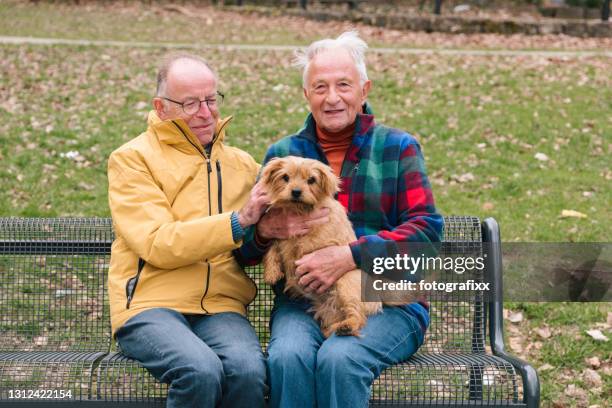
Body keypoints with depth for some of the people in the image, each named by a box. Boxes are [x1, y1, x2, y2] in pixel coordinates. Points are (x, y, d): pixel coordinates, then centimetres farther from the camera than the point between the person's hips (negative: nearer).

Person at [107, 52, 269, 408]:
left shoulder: (242, 164, 18)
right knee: (201, 371, -33)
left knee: (249, 369, -30)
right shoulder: (132, 159, 4)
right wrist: (237, 221, -17)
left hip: (222, 305, 3)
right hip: (150, 304, -3)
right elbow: (158, 244, -9)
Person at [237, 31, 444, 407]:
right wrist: (267, 230, -12)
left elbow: (427, 229, -5)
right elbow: (244, 250, 14)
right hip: (301, 302, 2)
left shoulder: (398, 148, 8)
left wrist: (351, 256, -18)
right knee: (287, 357, -31)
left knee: (338, 359, -33)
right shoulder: (282, 154, 14)